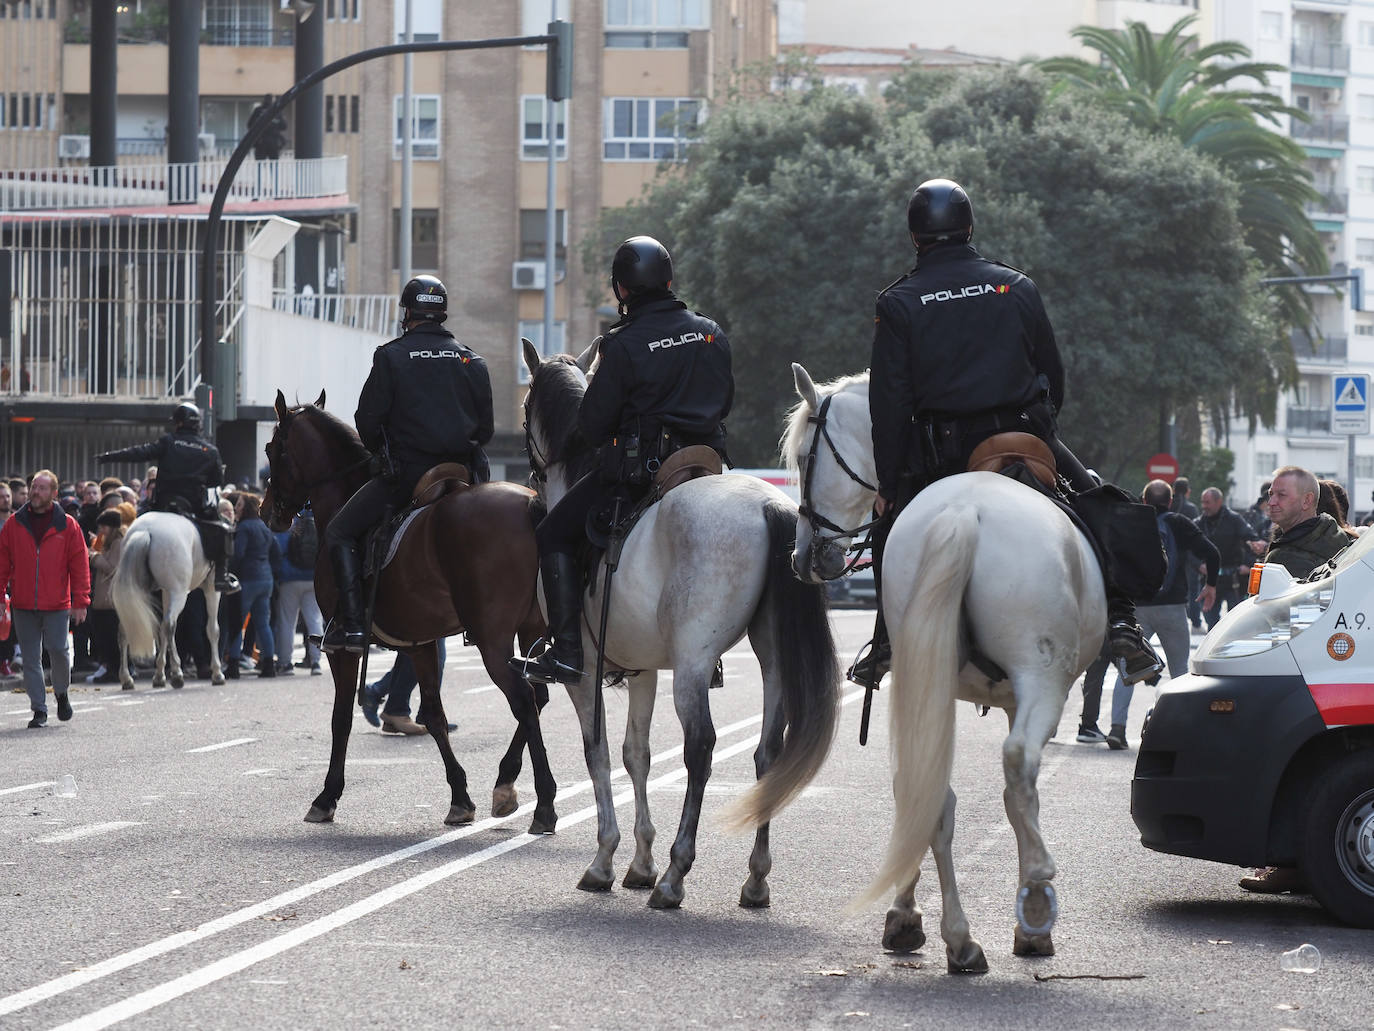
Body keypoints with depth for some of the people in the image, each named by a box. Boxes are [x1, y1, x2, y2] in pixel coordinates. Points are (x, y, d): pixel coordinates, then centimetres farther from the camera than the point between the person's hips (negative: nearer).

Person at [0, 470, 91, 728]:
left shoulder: (67, 526, 1)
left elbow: (80, 566, 1)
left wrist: (80, 602, -5)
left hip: (57, 605, -2)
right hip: (23, 606, 2)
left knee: (58, 650, -6)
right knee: (31, 658, 3)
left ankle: (61, 694, 22)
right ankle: (39, 710, 9)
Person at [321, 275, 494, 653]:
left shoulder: (391, 356, -2)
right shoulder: (472, 361, 10)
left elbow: (367, 421, -3)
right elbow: (485, 428, 11)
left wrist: (384, 453, 16)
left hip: (406, 472, -4)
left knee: (340, 533, 6)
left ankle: (351, 623, -8)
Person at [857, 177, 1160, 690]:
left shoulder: (897, 304, -1)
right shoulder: (1018, 287, 4)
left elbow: (890, 403, -2)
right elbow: (1055, 376, 10)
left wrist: (888, 483, 2)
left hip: (941, 453, -1)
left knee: (892, 525, 21)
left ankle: (887, 638, 11)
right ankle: (1120, 620, 2)